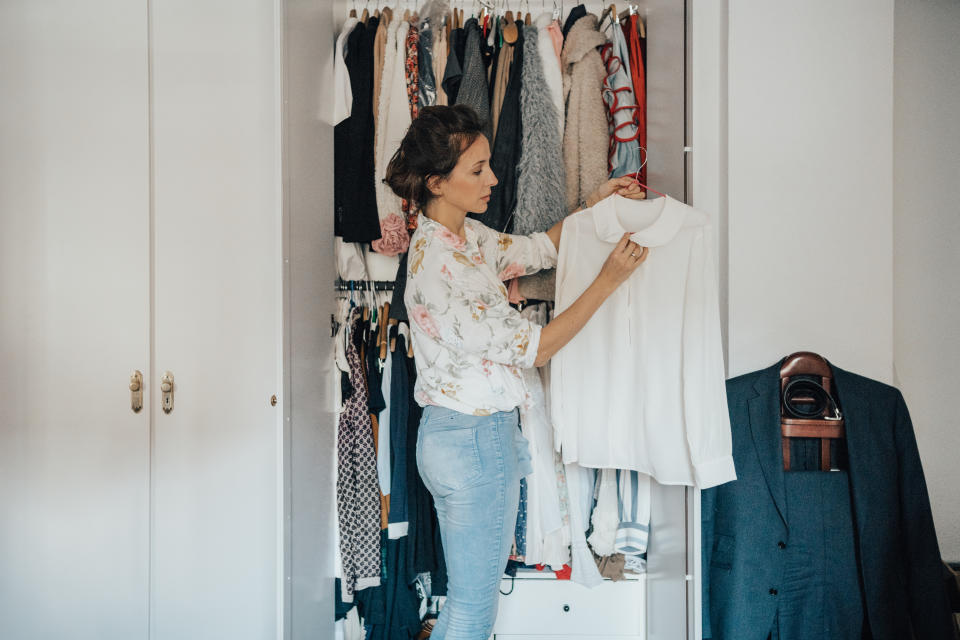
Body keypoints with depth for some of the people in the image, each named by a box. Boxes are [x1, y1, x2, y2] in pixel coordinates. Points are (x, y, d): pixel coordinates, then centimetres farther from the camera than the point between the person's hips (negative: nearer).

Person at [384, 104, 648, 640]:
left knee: (471, 597, 21)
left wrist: (592, 204, 8)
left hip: (483, 432, 9)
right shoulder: (439, 267, -25)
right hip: (473, 440, -9)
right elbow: (532, 348, -20)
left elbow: (539, 250, 20)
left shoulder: (467, 235, 3)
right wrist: (607, 281, -16)